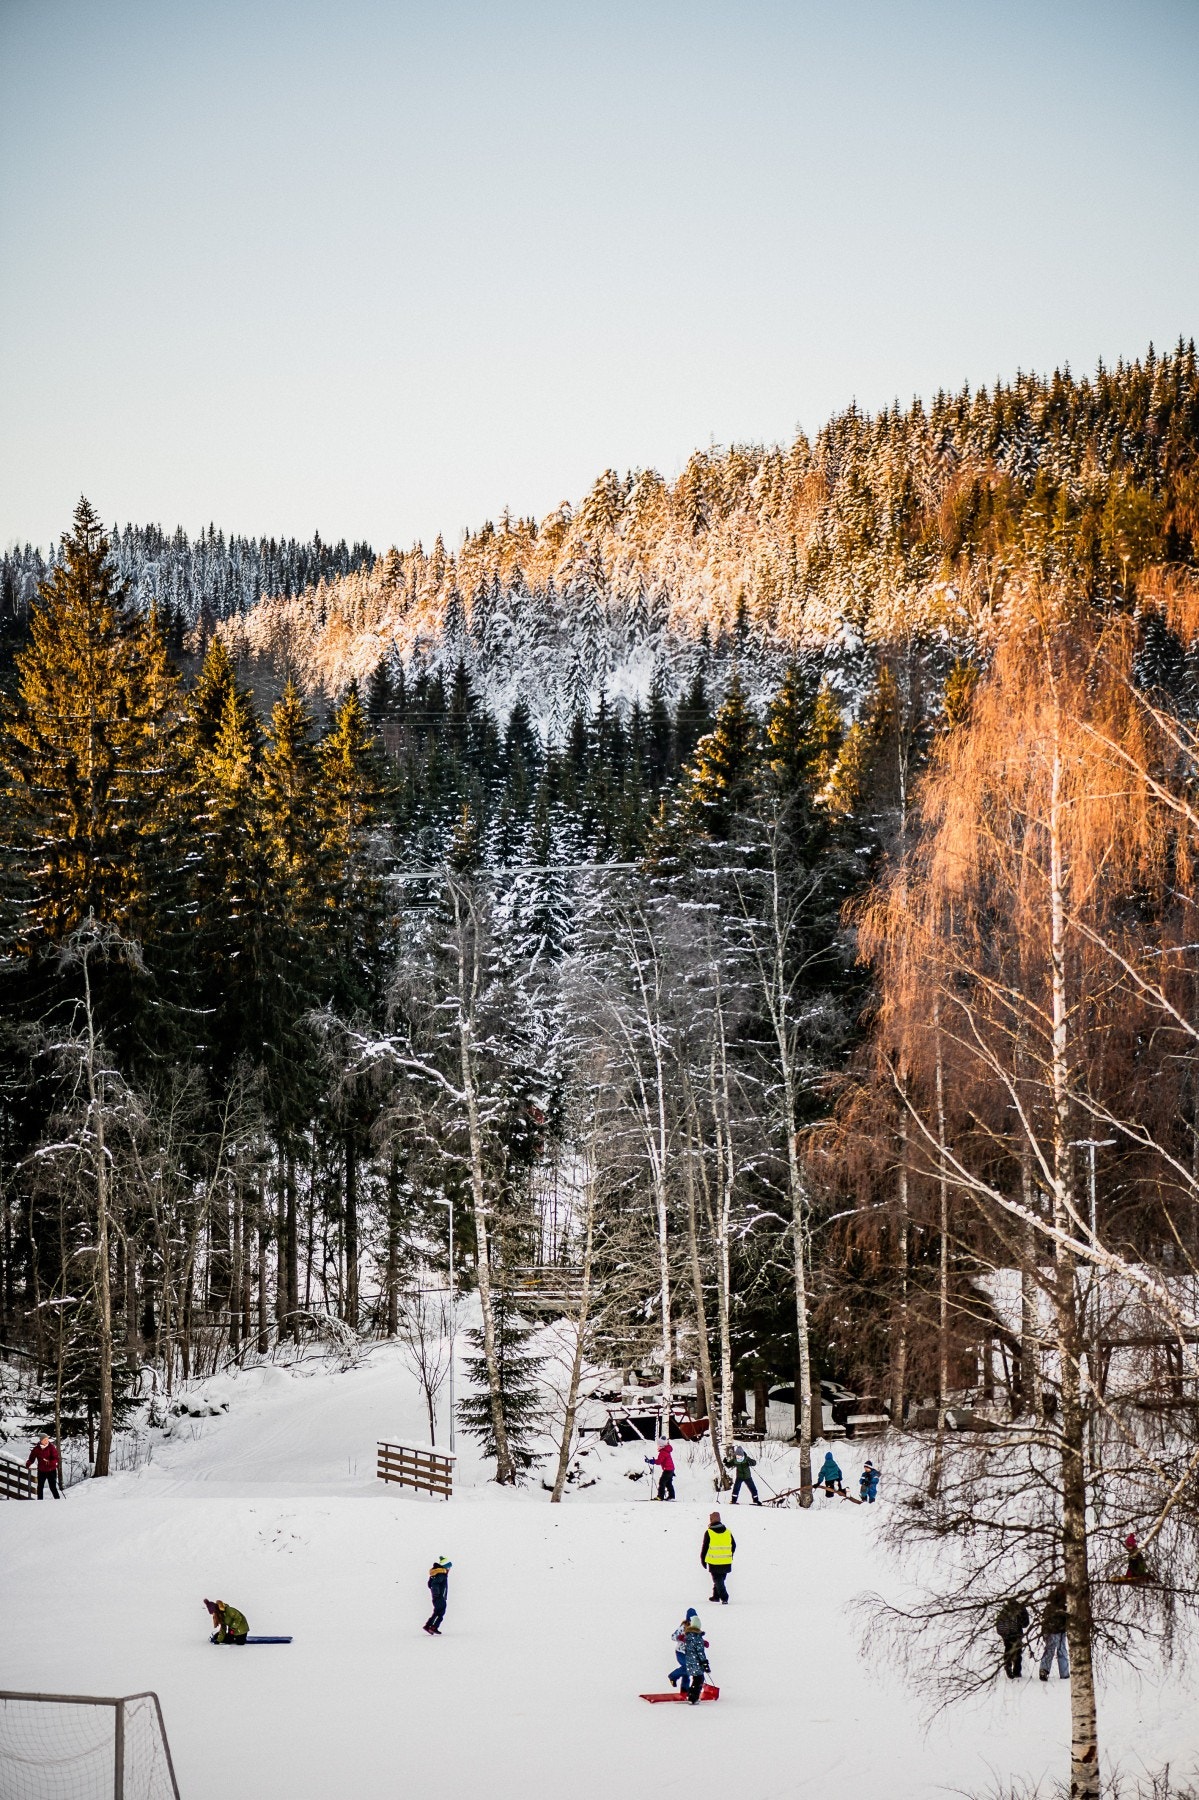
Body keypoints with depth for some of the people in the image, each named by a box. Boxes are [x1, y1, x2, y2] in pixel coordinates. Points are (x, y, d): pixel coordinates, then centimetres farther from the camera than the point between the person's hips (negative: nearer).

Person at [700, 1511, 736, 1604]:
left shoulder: (708, 1533, -9)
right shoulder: (727, 1532, 4)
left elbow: (704, 1548, -5)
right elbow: (734, 1545, 12)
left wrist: (703, 1560, 7)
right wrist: (730, 1556, 26)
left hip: (714, 1563, -4)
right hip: (726, 1563, 4)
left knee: (718, 1580, 2)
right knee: (721, 1579, 20)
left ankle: (724, 1598, -10)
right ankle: (716, 1596, 30)